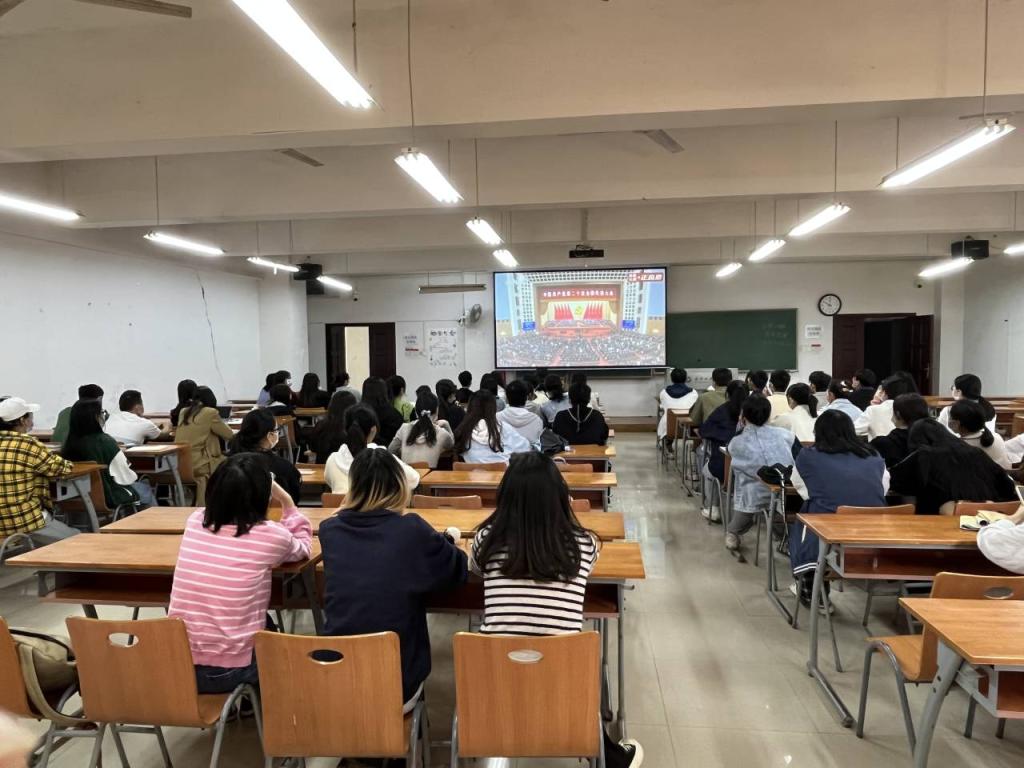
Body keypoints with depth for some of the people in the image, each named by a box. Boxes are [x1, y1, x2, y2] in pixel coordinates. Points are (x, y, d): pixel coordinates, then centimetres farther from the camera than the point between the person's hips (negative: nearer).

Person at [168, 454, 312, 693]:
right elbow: (303, 547, 10)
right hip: (229, 671, -4)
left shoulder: (194, 521, -2)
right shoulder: (270, 535, -14)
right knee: (268, 628, 29)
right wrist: (287, 503, 9)